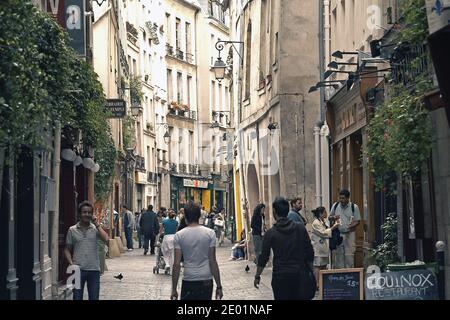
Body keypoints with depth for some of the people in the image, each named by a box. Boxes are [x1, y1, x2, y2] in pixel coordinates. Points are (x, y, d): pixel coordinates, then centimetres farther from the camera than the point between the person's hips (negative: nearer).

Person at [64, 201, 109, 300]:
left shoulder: (95, 229, 4)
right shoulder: (72, 230, 5)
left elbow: (106, 240, -14)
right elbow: (67, 249, 9)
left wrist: (97, 224, -10)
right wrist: (71, 263, -7)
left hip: (94, 269, 0)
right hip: (78, 269, 0)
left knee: (94, 297, 7)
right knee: (77, 297, 4)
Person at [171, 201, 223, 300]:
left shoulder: (179, 235, -3)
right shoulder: (210, 233, -3)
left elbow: (177, 264, -4)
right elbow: (212, 262, -4)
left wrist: (174, 289, 2)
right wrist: (219, 286, 2)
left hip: (188, 282, -1)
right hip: (206, 281, 1)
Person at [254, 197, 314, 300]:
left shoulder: (271, 233, -6)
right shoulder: (301, 228, 0)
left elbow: (264, 257, -2)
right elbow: (310, 253, 1)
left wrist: (257, 276, 9)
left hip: (280, 276, -2)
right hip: (299, 274, 2)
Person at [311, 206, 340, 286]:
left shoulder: (324, 221, 14)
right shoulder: (316, 223, -14)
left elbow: (328, 231, 18)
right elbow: (323, 233, -17)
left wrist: (334, 225, 6)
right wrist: (333, 227, -14)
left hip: (324, 247, 9)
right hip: (318, 248, -9)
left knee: (324, 265, 10)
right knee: (318, 266, -7)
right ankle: (317, 284, -6)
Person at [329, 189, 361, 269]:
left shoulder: (354, 207, -3)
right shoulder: (335, 206, 4)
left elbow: (358, 220, 1)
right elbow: (330, 216, 14)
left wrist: (352, 225, -19)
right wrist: (333, 217, -10)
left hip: (349, 234, -2)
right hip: (338, 234, 2)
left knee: (349, 254, -2)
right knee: (338, 254, 4)